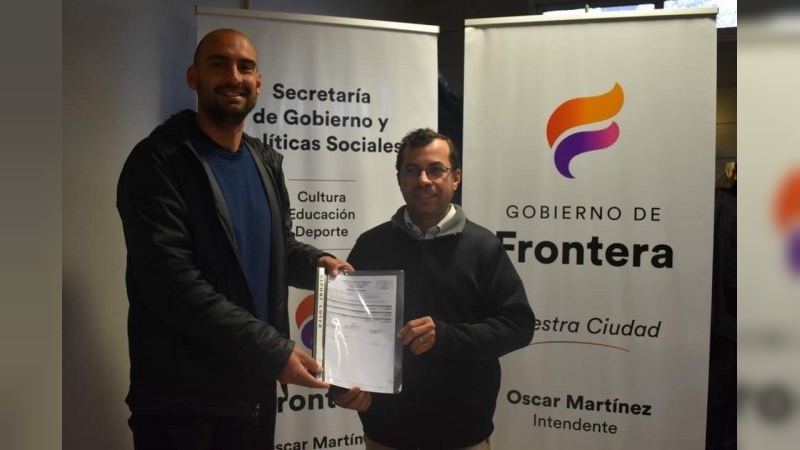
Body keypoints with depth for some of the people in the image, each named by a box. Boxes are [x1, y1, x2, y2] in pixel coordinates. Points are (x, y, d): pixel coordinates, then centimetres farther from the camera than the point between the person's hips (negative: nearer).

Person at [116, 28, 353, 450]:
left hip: (255, 387, 6)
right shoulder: (158, 161, -13)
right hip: (182, 397, -6)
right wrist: (274, 350, -22)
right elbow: (173, 283, -21)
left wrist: (316, 262, -2)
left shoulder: (266, 162, 9)